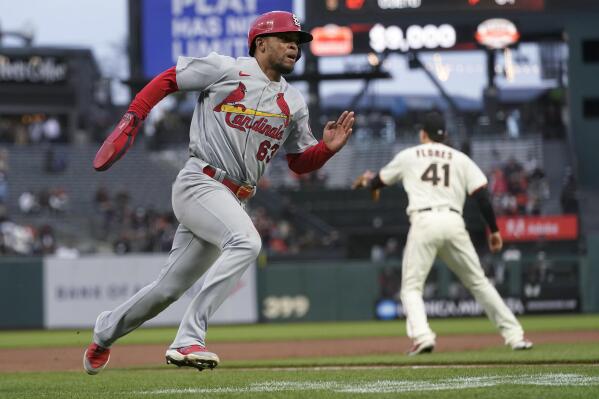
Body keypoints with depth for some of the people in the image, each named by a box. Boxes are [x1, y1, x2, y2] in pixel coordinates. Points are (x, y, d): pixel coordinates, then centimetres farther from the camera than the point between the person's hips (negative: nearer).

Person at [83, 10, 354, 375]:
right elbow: (167, 79, 6)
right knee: (246, 241, -33)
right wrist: (133, 116, -4)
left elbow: (300, 163, 18)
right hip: (199, 183, -7)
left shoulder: (293, 103, 16)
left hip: (233, 201, 7)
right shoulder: (225, 70, -1)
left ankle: (107, 331, 34)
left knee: (169, 288, 10)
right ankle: (188, 340, -34)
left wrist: (328, 147, -1)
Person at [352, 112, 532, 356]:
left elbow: (379, 181, 31)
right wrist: (494, 230, 13)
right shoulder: (460, 159, 18)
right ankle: (514, 335, 8)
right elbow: (482, 195, 6)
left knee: (411, 287, 4)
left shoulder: (409, 156, 16)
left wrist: (367, 182, 55)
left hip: (423, 222, -2)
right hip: (454, 223, 2)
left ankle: (422, 336, -21)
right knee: (478, 282, 12)